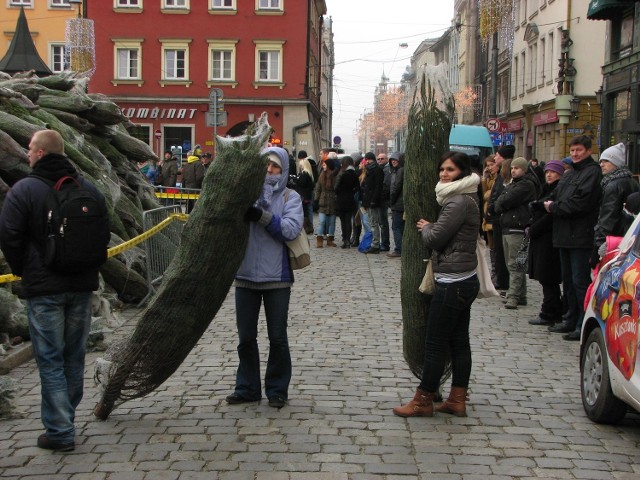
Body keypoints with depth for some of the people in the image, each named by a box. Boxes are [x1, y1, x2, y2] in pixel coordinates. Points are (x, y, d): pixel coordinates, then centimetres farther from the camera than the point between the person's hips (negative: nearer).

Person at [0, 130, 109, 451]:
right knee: (74, 356, 14)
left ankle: (59, 431, -1)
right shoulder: (89, 189, 5)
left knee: (50, 359, 0)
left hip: (44, 288, -5)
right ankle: (64, 421, 25)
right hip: (82, 285, 5)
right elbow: (104, 234, 11)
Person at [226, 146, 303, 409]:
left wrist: (261, 216, -25)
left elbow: (291, 229, -15)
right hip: (245, 276, 2)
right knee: (246, 337, 11)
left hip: (277, 278, -2)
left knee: (277, 338, 7)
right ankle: (247, 387, 24)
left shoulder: (290, 197, 0)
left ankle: (277, 389, 19)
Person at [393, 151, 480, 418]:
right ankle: (457, 400, 17)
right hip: (464, 280, 10)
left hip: (453, 284, -10)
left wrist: (426, 227, 1)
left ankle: (423, 401, 5)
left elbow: (435, 239, -17)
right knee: (459, 341, 12)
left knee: (435, 344, -2)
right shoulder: (465, 199, 13)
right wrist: (431, 228, 5)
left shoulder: (458, 202, -18)